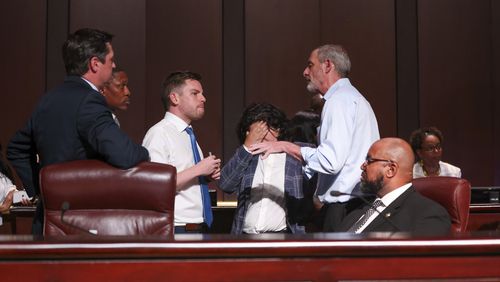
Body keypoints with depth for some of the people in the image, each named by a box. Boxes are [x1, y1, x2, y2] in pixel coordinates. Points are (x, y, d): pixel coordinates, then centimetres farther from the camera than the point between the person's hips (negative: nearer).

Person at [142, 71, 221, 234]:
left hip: (200, 227, 8)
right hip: (175, 229, -8)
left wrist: (208, 175, 4)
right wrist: (198, 170, -17)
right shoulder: (159, 133, -10)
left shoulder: (188, 135, 16)